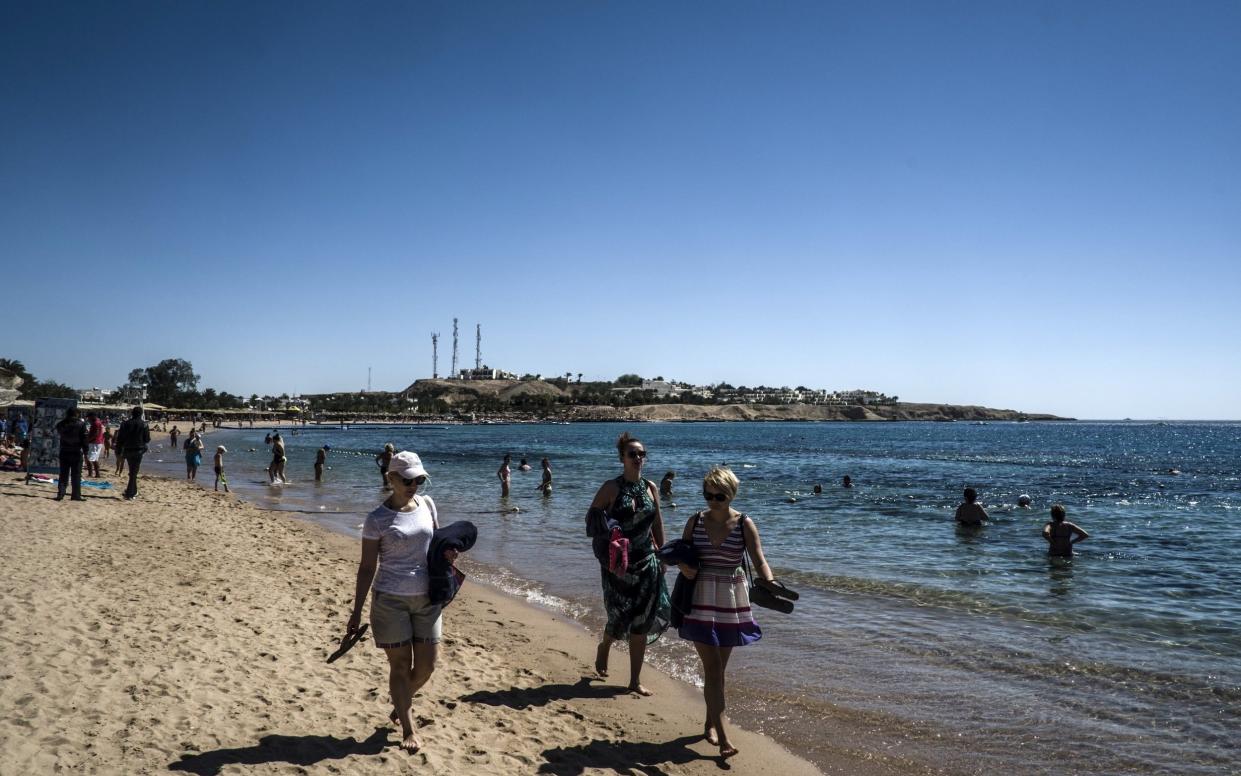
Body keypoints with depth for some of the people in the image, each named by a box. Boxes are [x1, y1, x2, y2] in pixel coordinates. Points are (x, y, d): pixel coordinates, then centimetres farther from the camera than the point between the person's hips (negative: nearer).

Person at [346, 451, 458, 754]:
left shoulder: (427, 505, 3)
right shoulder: (377, 519, -10)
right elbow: (367, 567, -5)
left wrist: (447, 553, -6)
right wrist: (357, 612, -5)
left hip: (427, 598, 4)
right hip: (391, 600, -4)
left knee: (427, 665, 7)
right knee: (400, 665, 4)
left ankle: (400, 704, 37)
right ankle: (407, 729, 22)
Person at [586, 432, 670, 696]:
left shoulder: (650, 487, 5)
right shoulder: (611, 488, -8)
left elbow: (658, 524, 12)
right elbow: (591, 518, -4)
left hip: (646, 562, 4)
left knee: (641, 622, 5)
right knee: (621, 617, 0)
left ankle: (635, 680, 16)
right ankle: (604, 648, 35)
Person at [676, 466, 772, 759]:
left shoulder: (745, 524, -5)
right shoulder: (695, 521, -1)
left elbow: (759, 561, -11)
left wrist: (770, 584, -30)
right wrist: (684, 566, -16)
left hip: (731, 602, 1)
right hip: (701, 600, -1)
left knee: (718, 668, 12)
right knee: (712, 667, -7)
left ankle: (710, 724, 31)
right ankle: (722, 737, -6)